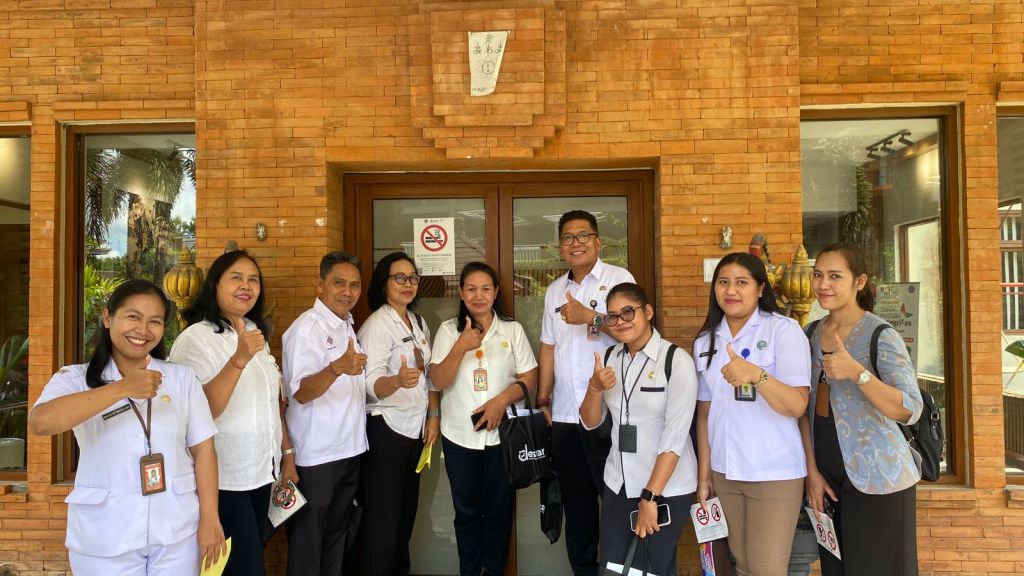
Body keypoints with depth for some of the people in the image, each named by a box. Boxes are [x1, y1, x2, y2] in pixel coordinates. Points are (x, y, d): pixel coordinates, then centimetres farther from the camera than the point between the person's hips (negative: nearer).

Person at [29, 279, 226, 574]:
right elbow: (39, 423, -23)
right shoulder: (75, 379, -3)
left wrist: (209, 519, -3)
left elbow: (203, 448, 0)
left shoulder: (182, 378, 1)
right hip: (104, 539, -1)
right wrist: (122, 388, -27)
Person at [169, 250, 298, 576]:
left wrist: (287, 454, 13)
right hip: (223, 479, -7)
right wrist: (239, 359, -35)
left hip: (262, 472, 7)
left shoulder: (257, 333, 9)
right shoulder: (195, 338, -15)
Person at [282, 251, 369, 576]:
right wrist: (337, 368, -42)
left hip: (349, 450, 8)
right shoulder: (306, 328, -16)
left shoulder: (347, 326, 9)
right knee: (308, 541, 6)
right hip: (315, 455, -8)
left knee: (337, 534, 20)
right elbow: (300, 393, -27)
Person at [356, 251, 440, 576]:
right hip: (386, 428, -7)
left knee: (407, 510, 15)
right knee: (384, 516, 0)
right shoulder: (376, 325, -13)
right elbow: (372, 384, -22)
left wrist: (433, 415, 7)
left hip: (416, 426, 7)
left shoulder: (419, 322, 10)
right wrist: (398, 380, -42)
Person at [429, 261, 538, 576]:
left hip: (501, 433, 0)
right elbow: (439, 382, -9)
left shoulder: (513, 329, 1)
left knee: (499, 509, 11)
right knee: (467, 510, 12)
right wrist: (461, 347, -23)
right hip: (459, 435, 0)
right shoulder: (448, 329, -1)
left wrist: (501, 400, -17)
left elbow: (530, 378, -1)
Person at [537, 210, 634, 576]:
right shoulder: (554, 290, 14)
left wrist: (590, 317, -25)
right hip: (564, 416, 6)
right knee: (576, 504, 16)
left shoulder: (619, 278, -3)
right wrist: (543, 400, 15)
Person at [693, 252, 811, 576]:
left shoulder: (785, 330, -9)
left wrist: (756, 374, -35)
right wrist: (703, 473, 9)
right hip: (724, 472, 5)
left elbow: (797, 405, -18)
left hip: (774, 473, -5)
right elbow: (705, 411, 9)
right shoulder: (705, 341, 5)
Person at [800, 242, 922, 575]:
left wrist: (855, 372, -34)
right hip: (828, 475, 5)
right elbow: (806, 409, 6)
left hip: (877, 481, -5)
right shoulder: (813, 335, 4)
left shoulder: (881, 336, -13)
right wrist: (812, 471, 2)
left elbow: (911, 411, -22)